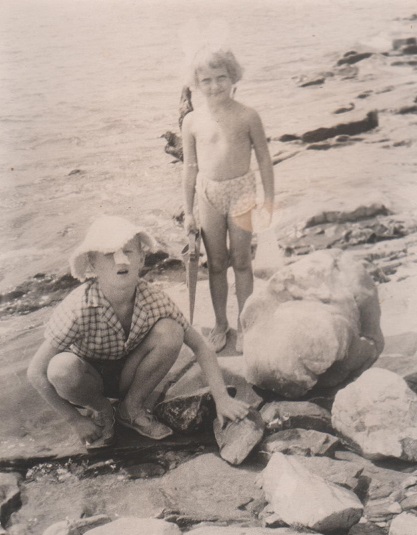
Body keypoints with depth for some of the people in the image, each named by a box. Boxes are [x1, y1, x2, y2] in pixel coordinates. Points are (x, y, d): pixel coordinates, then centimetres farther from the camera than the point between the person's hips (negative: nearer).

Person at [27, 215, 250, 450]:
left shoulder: (154, 299, -23)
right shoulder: (79, 308, -31)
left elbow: (200, 346, -14)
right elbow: (36, 372, -24)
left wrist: (221, 398, -22)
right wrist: (76, 420, -18)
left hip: (127, 375, 2)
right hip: (88, 379, -2)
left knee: (170, 332, -25)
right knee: (62, 368, -37)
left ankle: (132, 408, -1)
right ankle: (100, 410, -1)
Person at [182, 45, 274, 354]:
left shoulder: (247, 117, -8)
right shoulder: (192, 121, -2)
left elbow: (264, 160, -1)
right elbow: (190, 167, 4)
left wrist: (269, 200, -1)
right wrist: (188, 211, 6)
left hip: (241, 191, -2)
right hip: (208, 195, 2)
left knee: (241, 262, 8)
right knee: (216, 264, 12)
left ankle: (244, 324, 25)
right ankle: (220, 323, 28)